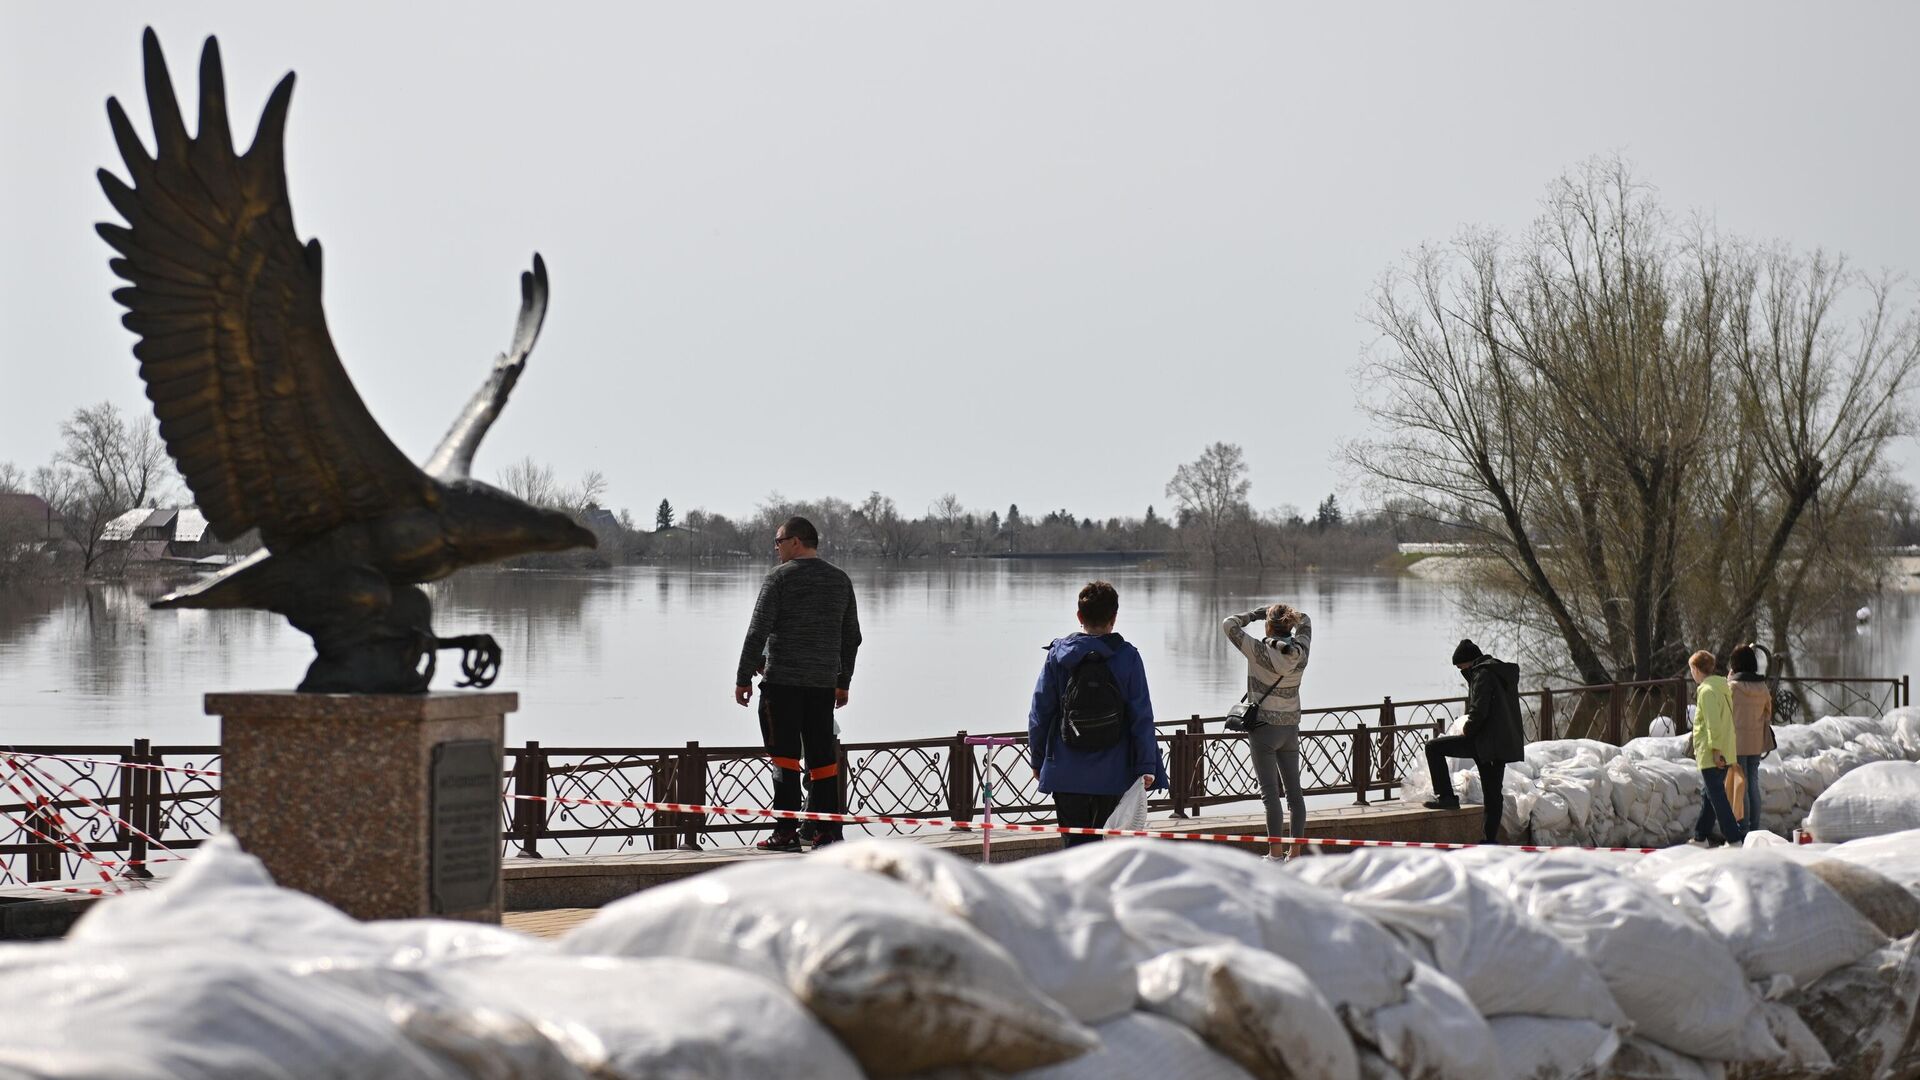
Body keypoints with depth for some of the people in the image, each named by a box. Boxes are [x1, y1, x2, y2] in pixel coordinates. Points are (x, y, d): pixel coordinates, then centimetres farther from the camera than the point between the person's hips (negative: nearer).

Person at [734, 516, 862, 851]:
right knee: (823, 756, 9)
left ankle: (786, 832, -8)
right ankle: (828, 832, 8)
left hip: (783, 679, -5)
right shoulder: (840, 580, 12)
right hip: (823, 682, 5)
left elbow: (758, 632, -9)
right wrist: (844, 681, 25)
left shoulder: (780, 578, -5)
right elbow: (852, 636, 17)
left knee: (785, 755, -4)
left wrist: (744, 678, -5)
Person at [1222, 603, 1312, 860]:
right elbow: (1305, 622, 18)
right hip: (1291, 728, 5)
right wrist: (1287, 615, 11)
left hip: (1264, 727, -5)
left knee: (1270, 791, -5)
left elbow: (1229, 625, -10)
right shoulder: (1300, 652, -2)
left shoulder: (1260, 651, -16)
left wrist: (1254, 614, 2)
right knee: (1293, 790, 9)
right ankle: (1296, 851, 12)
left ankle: (1276, 852, -6)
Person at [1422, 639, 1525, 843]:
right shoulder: (1505, 673, 20)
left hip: (1485, 741, -9)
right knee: (1493, 794, 13)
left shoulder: (1483, 674, -9)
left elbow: (1479, 711, -19)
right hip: (1506, 744, 9)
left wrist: (1466, 732, -5)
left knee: (1434, 747, -5)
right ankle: (1491, 840, 15)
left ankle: (1446, 796, -6)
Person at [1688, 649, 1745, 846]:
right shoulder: (1722, 688, 15)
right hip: (1726, 753, 10)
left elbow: (1714, 723, -22)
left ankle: (1735, 839, -11)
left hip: (1711, 756, -10)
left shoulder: (1707, 691, -15)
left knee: (1717, 796, -7)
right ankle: (1701, 838, 26)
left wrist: (1715, 750, -22)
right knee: (1708, 795, 18)